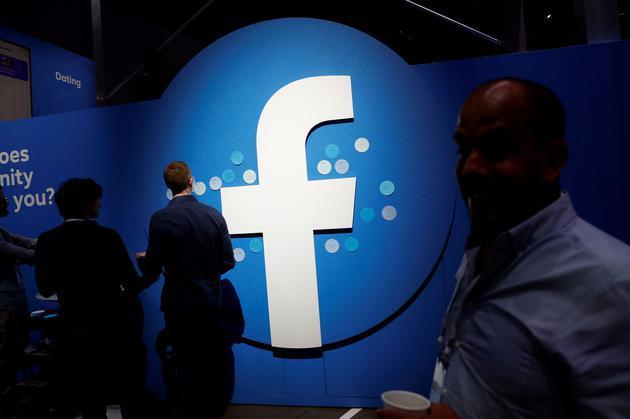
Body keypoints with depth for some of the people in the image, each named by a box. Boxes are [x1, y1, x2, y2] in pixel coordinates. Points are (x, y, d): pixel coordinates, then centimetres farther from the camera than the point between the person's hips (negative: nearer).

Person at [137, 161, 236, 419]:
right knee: (215, 364, 19)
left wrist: (142, 260, 11)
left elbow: (151, 271, -12)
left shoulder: (160, 219, -14)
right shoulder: (214, 215, -5)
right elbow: (228, 262, -2)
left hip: (179, 306, -2)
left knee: (188, 367, 13)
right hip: (211, 303, 3)